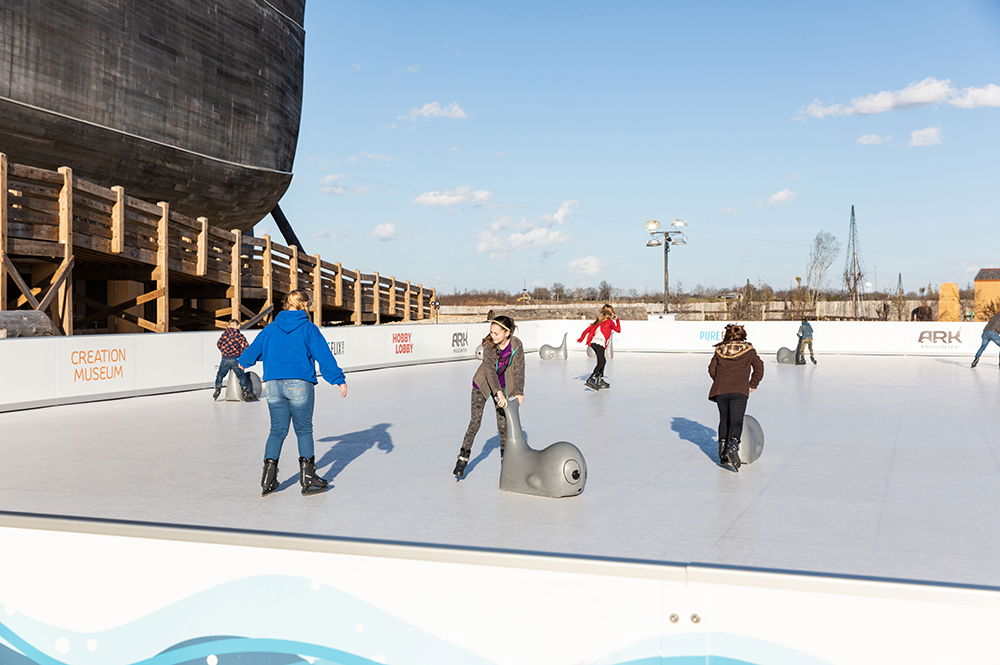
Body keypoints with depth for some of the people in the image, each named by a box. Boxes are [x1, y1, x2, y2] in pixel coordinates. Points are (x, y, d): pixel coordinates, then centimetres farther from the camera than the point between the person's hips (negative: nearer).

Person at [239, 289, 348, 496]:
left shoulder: (271, 328, 12)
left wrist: (243, 362, 48)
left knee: (277, 430, 12)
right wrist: (339, 379, -6)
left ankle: (269, 475, 6)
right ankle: (308, 477, 5)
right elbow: (324, 355, -7)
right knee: (304, 430, 6)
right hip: (300, 385, -4)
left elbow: (254, 348, 27)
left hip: (273, 385, 4)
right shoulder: (308, 328, 0)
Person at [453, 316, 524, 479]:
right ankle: (462, 460, 5)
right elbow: (490, 368, -36)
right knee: (475, 423, -4)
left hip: (501, 385, 2)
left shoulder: (516, 345, -19)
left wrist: (519, 392, -16)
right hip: (482, 384, -2)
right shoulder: (488, 344, -26)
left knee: (503, 423, 4)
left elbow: (519, 369, -12)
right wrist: (498, 393, -45)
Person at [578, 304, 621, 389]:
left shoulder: (598, 321, 24)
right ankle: (591, 380, -25)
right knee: (601, 362, -14)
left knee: (603, 361, 17)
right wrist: (617, 320, 26)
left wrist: (581, 338, 17)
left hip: (593, 343, 9)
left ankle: (600, 380, 19)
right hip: (599, 344, -9)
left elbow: (588, 329, 18)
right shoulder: (610, 322, 5)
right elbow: (618, 330, 16)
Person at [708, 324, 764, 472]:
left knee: (724, 420, 16)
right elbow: (759, 366, 7)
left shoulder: (720, 350, 12)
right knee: (736, 421, -7)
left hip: (720, 391, 3)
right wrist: (752, 384, 16)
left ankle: (723, 449, 15)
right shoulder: (748, 349, 8)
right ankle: (733, 446, -29)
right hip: (740, 391, -2)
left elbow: (712, 369, 11)